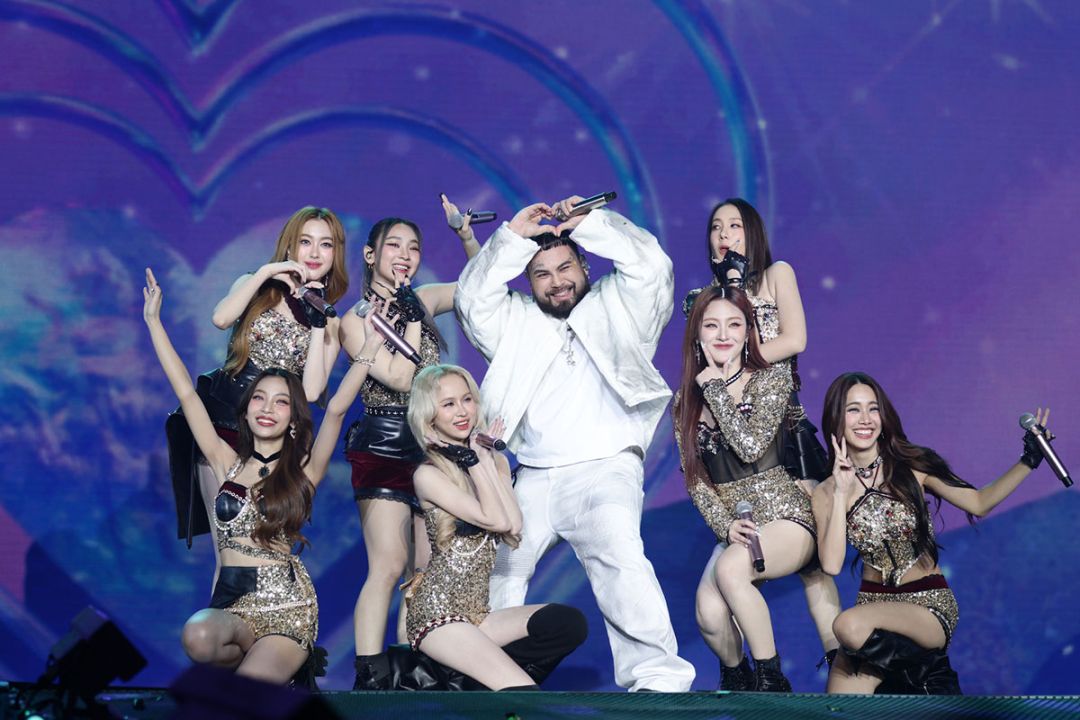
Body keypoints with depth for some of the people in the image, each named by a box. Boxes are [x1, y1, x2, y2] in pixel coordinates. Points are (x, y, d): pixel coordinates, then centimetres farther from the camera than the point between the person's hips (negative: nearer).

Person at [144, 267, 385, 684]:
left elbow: (336, 410, -6)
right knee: (199, 638, -33)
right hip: (231, 602, 3)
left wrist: (371, 348, -12)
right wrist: (153, 321, 9)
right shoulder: (228, 463, 11)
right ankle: (261, 658, 1)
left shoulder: (302, 472, 5)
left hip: (286, 605, -3)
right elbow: (187, 394, 10)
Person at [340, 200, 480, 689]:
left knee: (426, 573, 3)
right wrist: (413, 323, -7)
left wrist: (466, 235, 6)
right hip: (384, 448, -6)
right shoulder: (355, 321, -3)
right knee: (389, 566, -17)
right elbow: (400, 378, -13)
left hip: (429, 446, 6)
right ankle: (370, 679, -17)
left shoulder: (422, 301, 12)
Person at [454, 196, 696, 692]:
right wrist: (513, 237, 2)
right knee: (495, 567, 2)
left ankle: (657, 674, -33)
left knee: (619, 554, -27)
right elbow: (472, 299, 6)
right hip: (533, 479, 5)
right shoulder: (517, 322, 21)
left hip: (605, 469, -5)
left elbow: (651, 264, -2)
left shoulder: (615, 305, 14)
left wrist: (589, 222, -1)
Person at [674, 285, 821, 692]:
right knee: (709, 616, -24)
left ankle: (771, 680, -20)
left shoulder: (771, 379, -2)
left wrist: (715, 386, -10)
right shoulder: (686, 400, 9)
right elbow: (695, 478, 5)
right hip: (731, 526, 4)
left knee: (729, 568, -37)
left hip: (784, 518, -3)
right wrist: (725, 525, -11)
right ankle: (734, 674, 12)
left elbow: (751, 446, -19)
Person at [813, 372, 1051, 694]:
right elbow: (831, 564, -12)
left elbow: (979, 503, 1)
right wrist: (841, 494, -16)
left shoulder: (912, 466, -2)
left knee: (849, 626, -34)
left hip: (930, 603, -2)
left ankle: (929, 674, -7)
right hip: (873, 603, 2)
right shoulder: (826, 494, 1)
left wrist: (1028, 461, -7)